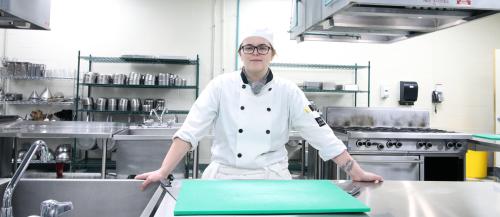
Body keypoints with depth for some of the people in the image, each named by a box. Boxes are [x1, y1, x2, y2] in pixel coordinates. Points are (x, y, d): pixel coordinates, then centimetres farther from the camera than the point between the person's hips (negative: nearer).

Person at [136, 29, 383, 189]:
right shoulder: (221, 86, -5)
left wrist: (357, 172, -7)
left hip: (272, 179, 1)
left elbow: (322, 135, -3)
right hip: (226, 176, 0)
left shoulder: (288, 91, -2)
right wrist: (163, 172, -21)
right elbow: (189, 131, -11)